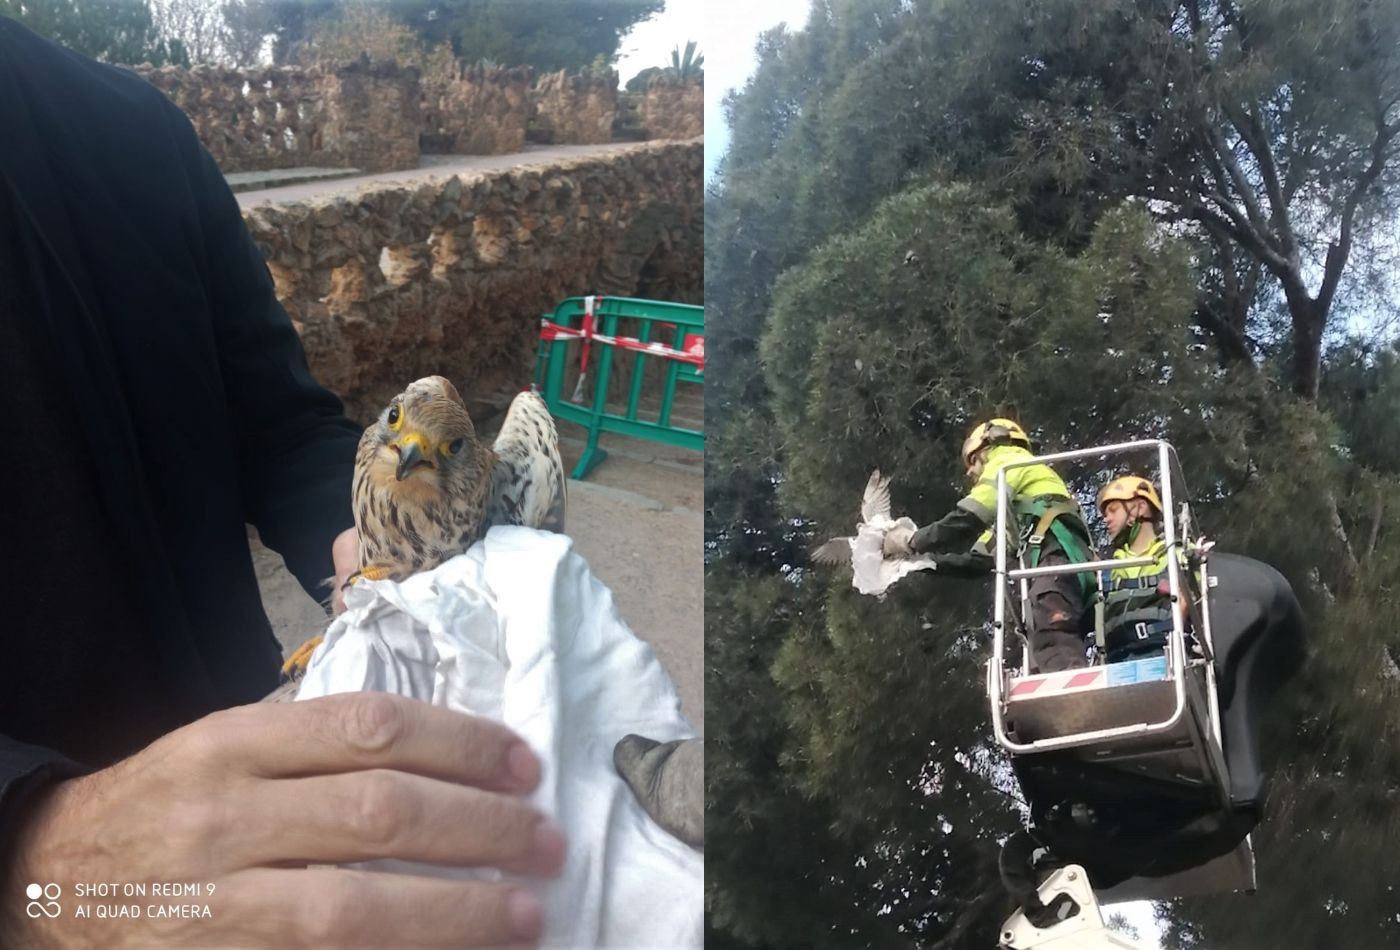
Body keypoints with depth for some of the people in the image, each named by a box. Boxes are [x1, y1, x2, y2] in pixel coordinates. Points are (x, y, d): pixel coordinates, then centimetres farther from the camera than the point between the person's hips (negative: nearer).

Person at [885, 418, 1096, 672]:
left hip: (1058, 558, -9)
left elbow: (968, 520, 0)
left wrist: (912, 541, 9)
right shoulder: (1013, 508, 43)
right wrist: (925, 557, 30)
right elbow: (982, 558, 34)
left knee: (1056, 654, -29)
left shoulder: (1008, 461, 16)